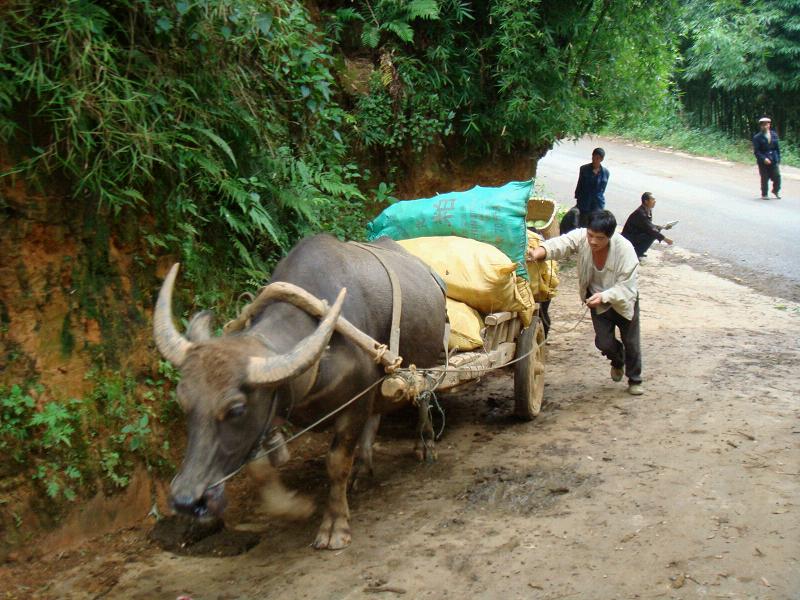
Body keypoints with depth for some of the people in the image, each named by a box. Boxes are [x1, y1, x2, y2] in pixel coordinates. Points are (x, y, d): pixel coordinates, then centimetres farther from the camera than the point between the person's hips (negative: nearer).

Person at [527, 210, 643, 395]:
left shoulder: (625, 249, -32)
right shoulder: (581, 237, -26)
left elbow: (627, 287, -30)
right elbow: (560, 244, -44)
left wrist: (604, 296, -45)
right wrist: (538, 253, -63)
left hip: (623, 301, -2)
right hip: (598, 300, 2)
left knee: (631, 342, 6)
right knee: (603, 342, 0)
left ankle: (634, 380, 32)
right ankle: (618, 361, 37)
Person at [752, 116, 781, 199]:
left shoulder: (774, 135, 9)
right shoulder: (757, 137, -4)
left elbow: (777, 148, 12)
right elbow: (756, 151, -8)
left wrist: (778, 159, 5)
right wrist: (764, 159, -19)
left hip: (774, 160, 3)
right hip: (763, 161, -3)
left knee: (777, 177, 1)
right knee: (764, 179, 1)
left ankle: (776, 191, 27)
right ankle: (764, 194, 17)